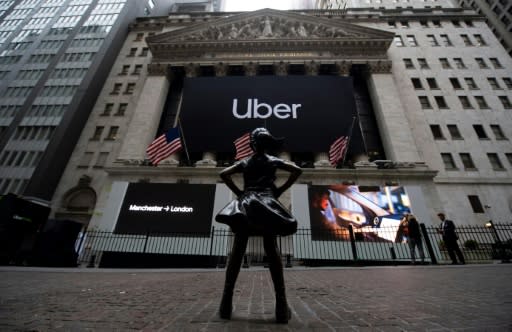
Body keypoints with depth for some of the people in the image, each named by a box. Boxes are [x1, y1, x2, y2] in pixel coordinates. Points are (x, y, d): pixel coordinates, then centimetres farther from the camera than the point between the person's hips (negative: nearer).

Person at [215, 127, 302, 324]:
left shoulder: (244, 162, 16)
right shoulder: (273, 161, 13)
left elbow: (224, 174, 7)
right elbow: (297, 170, 5)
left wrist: (238, 192, 8)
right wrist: (280, 190, 6)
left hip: (245, 204, 1)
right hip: (267, 203, -1)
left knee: (237, 252, 0)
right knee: (272, 252, -1)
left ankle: (227, 302, 1)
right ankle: (281, 304, -2)